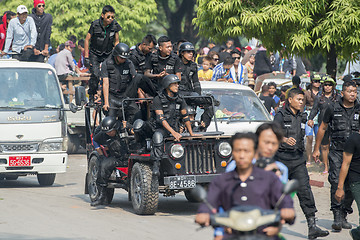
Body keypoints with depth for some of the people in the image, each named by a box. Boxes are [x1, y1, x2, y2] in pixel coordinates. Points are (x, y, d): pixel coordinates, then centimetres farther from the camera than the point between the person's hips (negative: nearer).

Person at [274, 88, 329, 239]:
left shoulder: (302, 117, 12)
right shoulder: (281, 115, -7)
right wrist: (285, 139, -37)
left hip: (298, 160, 5)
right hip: (281, 159, -5)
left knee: (305, 190, -7)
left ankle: (312, 227, -13)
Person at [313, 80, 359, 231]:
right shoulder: (333, 109, 1)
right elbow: (322, 128, 11)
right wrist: (316, 149, 12)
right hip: (336, 152, -2)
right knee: (336, 183, -13)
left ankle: (344, 216, 14)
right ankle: (337, 217, -14)